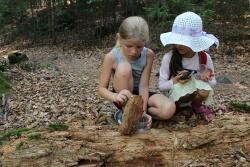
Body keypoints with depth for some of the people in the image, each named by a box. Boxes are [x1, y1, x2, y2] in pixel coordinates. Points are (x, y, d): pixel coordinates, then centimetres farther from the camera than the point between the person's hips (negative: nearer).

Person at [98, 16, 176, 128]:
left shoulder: (148, 55, -16)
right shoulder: (112, 57, -20)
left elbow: (144, 85, -19)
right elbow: (102, 88, -17)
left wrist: (142, 111, -31)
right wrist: (116, 97, -39)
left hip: (140, 95, 2)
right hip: (124, 97, -1)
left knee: (168, 110, -28)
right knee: (124, 67, -32)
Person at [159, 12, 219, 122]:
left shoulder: (205, 58, -12)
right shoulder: (169, 58, -18)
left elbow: (213, 83, 1)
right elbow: (161, 86, -11)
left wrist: (206, 80, -23)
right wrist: (175, 81, -31)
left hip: (196, 95, 2)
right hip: (174, 96, -2)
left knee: (205, 91, -31)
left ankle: (197, 105, 4)